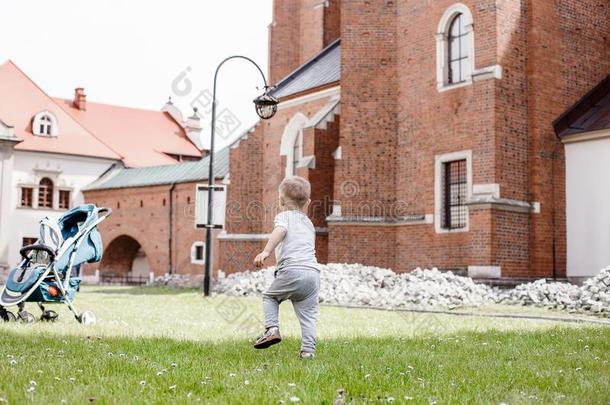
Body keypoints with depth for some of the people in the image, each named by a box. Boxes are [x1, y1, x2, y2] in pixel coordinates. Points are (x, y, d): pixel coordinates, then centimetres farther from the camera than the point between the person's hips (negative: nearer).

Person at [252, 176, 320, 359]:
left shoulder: (283, 216, 10)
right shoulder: (309, 223, 28)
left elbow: (280, 230, -13)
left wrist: (266, 251, -25)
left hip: (292, 270, -5)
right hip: (314, 272, 5)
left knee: (269, 296, 19)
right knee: (308, 314, 8)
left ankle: (272, 328, 2)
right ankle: (308, 349, -1)